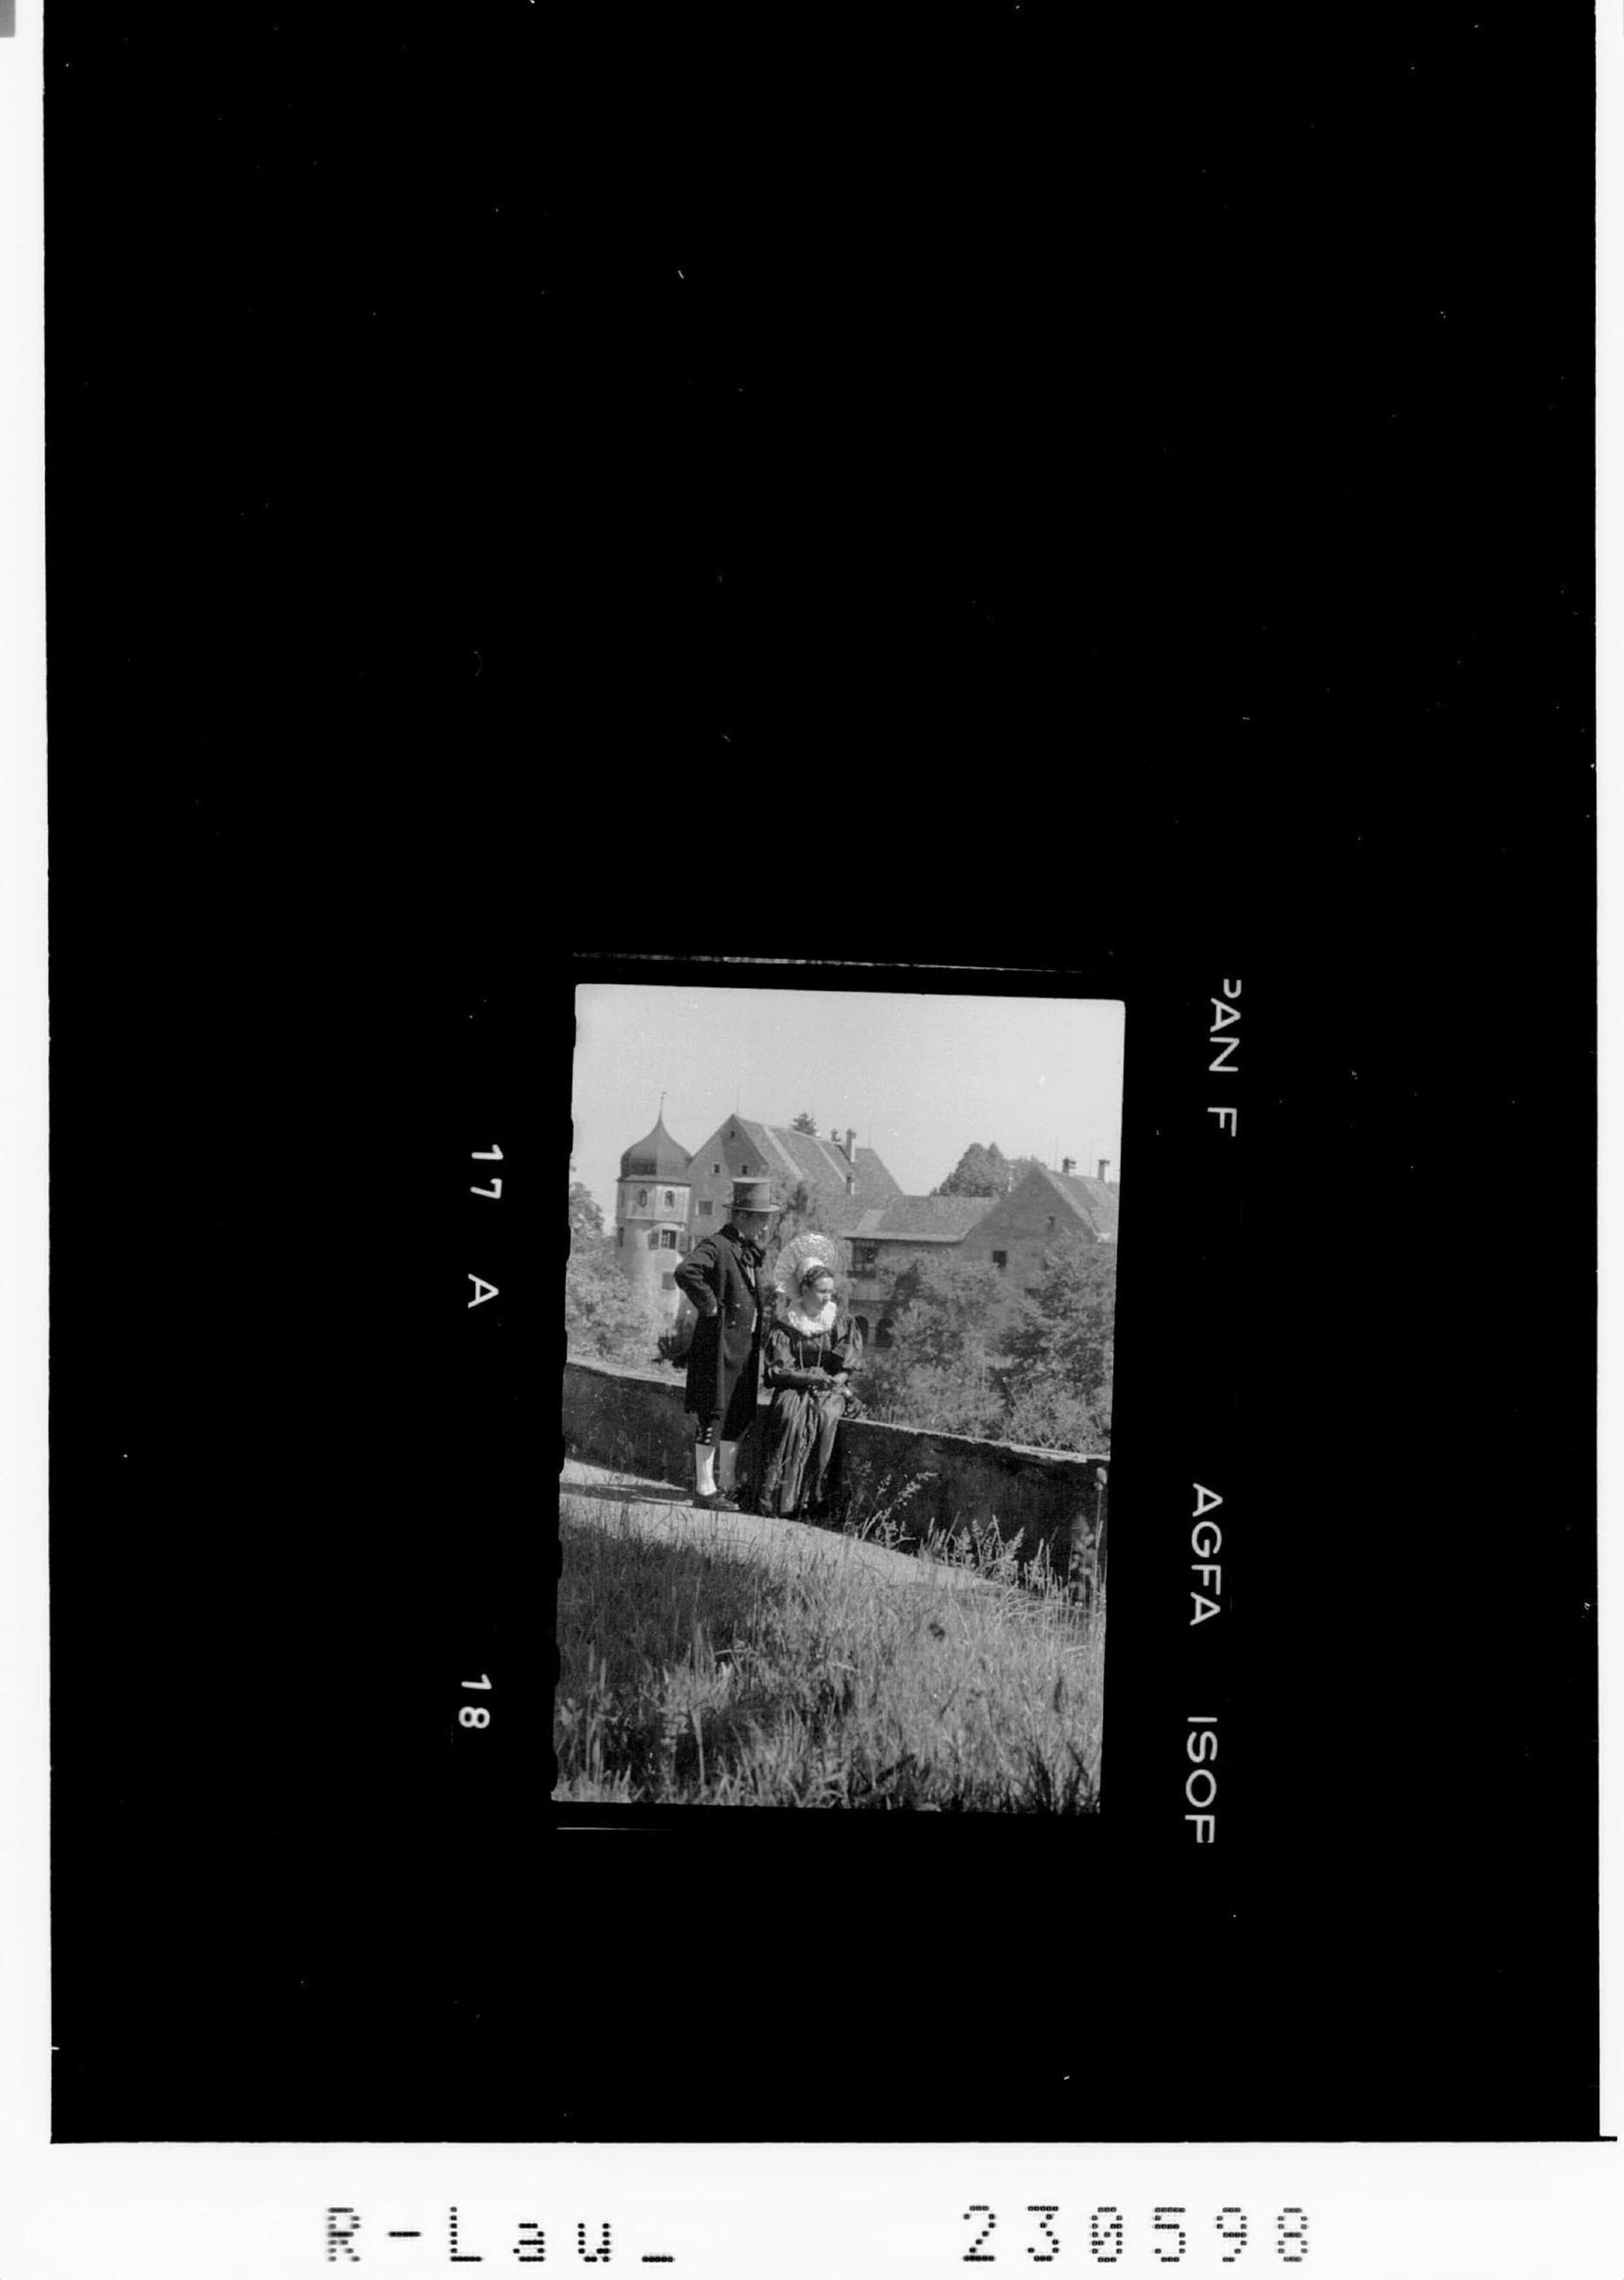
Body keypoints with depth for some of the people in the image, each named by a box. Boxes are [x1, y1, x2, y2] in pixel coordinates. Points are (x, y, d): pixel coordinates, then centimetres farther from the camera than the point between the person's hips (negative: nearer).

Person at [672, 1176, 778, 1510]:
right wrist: (710, 1307, -22)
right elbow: (686, 1272, -31)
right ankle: (705, 1489, -2)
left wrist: (761, 1325, 20)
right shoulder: (715, 1246, -13)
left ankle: (728, 1486, 22)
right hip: (720, 1344, -9)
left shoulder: (751, 1253, 16)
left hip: (747, 1347, 9)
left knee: (739, 1417, 13)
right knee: (712, 1416, -5)